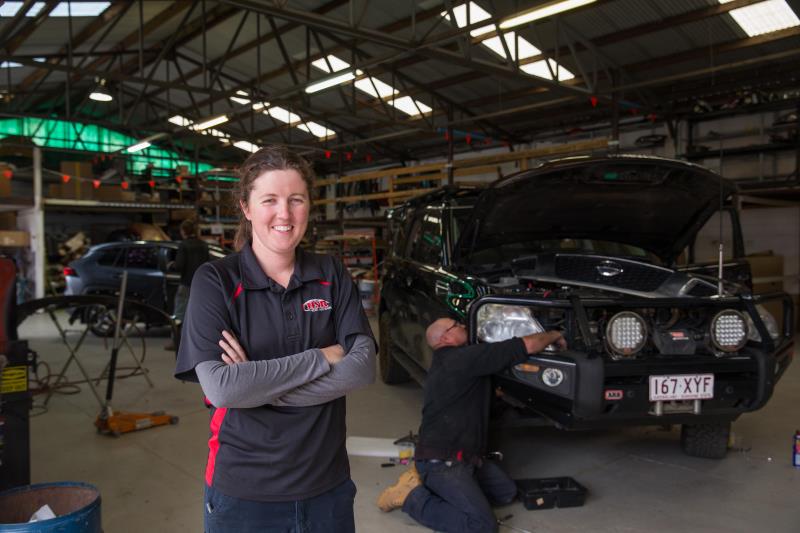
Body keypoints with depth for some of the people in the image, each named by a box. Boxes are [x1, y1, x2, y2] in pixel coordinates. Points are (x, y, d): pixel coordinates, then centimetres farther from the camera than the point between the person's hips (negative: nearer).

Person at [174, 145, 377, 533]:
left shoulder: (332, 276, 0)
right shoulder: (215, 281, -9)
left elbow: (363, 366, -11)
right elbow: (219, 387, -20)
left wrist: (258, 385, -19)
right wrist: (322, 357, -17)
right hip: (243, 493, -2)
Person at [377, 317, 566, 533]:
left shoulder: (445, 361, 13)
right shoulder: (465, 357, -18)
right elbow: (529, 345, -18)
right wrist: (554, 335, 1)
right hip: (441, 461, -10)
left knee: (508, 493, 15)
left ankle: (426, 479, 13)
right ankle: (412, 495, -4)